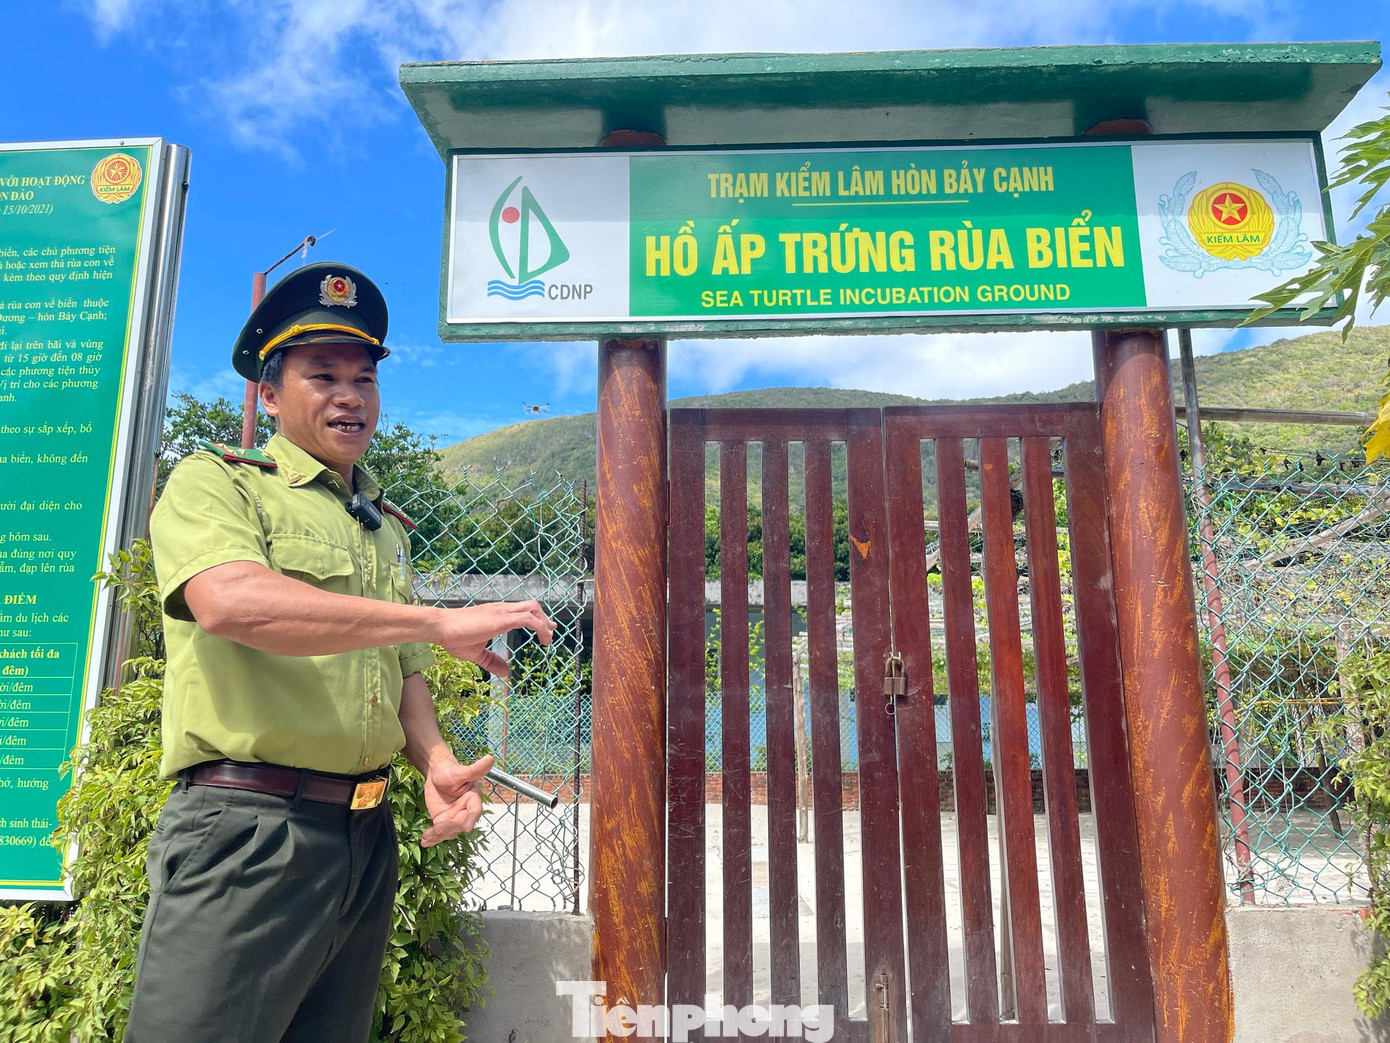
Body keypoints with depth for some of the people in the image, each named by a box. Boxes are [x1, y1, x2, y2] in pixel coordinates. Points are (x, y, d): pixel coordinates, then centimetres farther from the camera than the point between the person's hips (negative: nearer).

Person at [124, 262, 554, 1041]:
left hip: (368, 839, 7)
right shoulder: (216, 482, -3)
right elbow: (228, 600, -25)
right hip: (248, 829, -6)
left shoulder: (385, 527, 17)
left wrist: (436, 762, -2)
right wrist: (441, 621, -26)